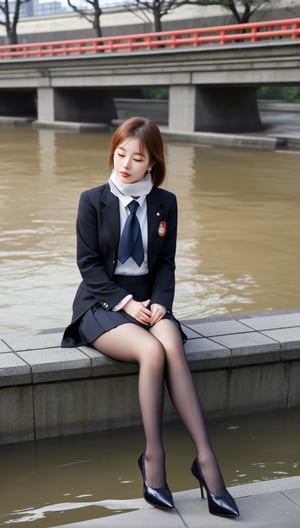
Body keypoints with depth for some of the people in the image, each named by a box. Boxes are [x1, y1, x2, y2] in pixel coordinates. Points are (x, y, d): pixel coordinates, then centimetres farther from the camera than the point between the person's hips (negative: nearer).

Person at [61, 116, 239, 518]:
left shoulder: (165, 202, 6)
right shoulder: (93, 200, -1)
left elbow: (166, 263, 6)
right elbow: (89, 264, -5)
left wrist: (159, 302, -12)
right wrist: (125, 303, -16)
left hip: (148, 300, 2)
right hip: (102, 302, -2)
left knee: (172, 346, -32)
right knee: (152, 351, -33)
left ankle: (205, 457, -33)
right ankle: (154, 455, -21)